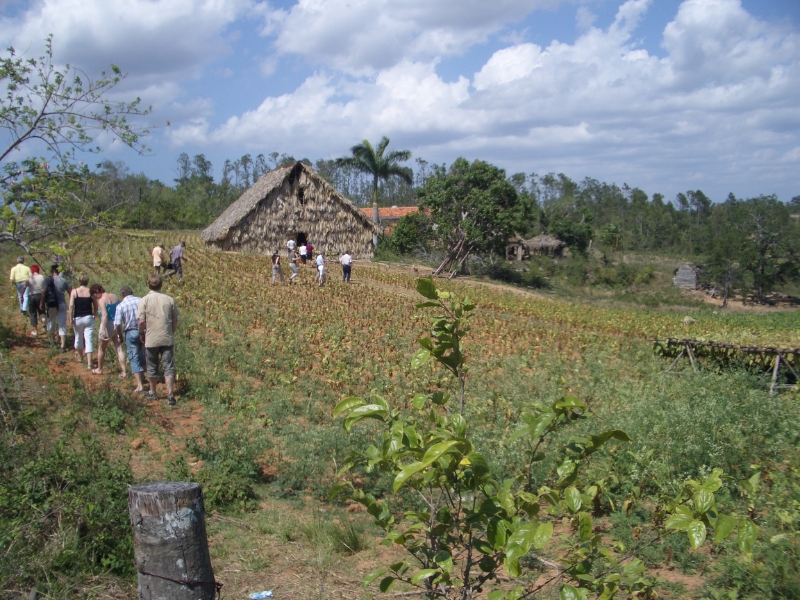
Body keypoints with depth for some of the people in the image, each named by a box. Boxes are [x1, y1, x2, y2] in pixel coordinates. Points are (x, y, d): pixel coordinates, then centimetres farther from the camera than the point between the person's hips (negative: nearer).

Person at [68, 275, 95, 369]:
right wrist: (94, 315, 17)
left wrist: (71, 318, -7)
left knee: (78, 338, 21)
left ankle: (79, 356, 43)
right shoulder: (91, 292, -2)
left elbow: (71, 306, -11)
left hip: (78, 318, 1)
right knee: (89, 340, -3)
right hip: (89, 318, -1)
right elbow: (95, 306, 2)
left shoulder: (74, 291, -3)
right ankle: (89, 363, -11)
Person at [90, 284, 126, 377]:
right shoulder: (114, 297, 7)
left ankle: (99, 369, 32)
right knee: (119, 349, 4)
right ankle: (123, 372, -3)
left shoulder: (101, 300, -14)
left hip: (108, 325, -6)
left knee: (101, 348, 16)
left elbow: (104, 315, -24)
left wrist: (103, 329, -28)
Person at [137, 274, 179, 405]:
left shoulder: (145, 300, -8)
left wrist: (141, 333, 7)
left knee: (152, 367, 15)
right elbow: (175, 320, 4)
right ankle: (170, 395, -7)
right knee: (169, 367, 2)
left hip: (151, 339, -1)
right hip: (167, 339, 1)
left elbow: (141, 321, -10)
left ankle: (152, 392, 30)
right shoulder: (169, 300, -1)